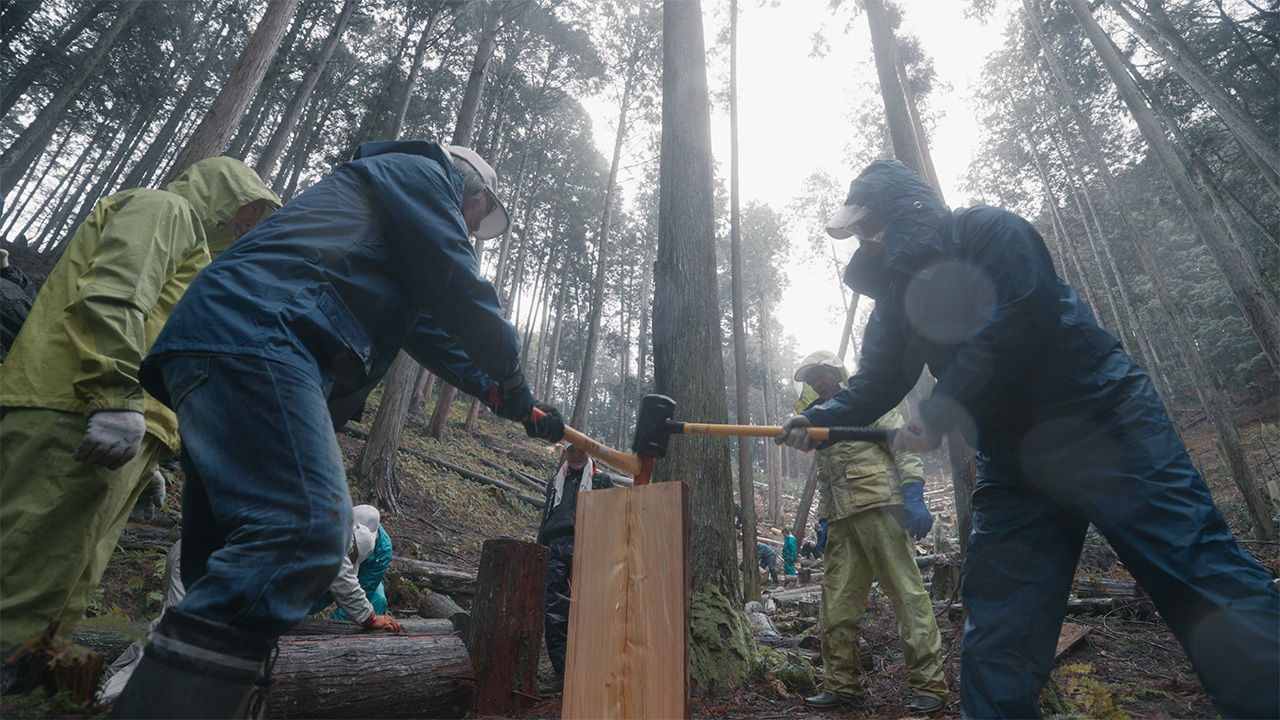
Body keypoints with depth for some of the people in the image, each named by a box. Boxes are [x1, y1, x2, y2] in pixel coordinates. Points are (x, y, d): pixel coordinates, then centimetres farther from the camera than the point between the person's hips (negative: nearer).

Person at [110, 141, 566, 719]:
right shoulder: (419, 171, 9)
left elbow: (432, 334, 35)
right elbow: (456, 287, -5)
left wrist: (508, 401, 33)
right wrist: (510, 375, 8)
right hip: (254, 335, -11)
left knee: (224, 572, 8)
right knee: (306, 526, -25)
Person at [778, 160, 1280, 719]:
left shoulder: (985, 231, -8)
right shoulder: (899, 292, 12)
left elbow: (1015, 325, -22)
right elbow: (875, 383, 5)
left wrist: (939, 413, -19)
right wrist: (816, 420, -12)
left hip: (1101, 423, -6)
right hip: (1011, 460, 6)